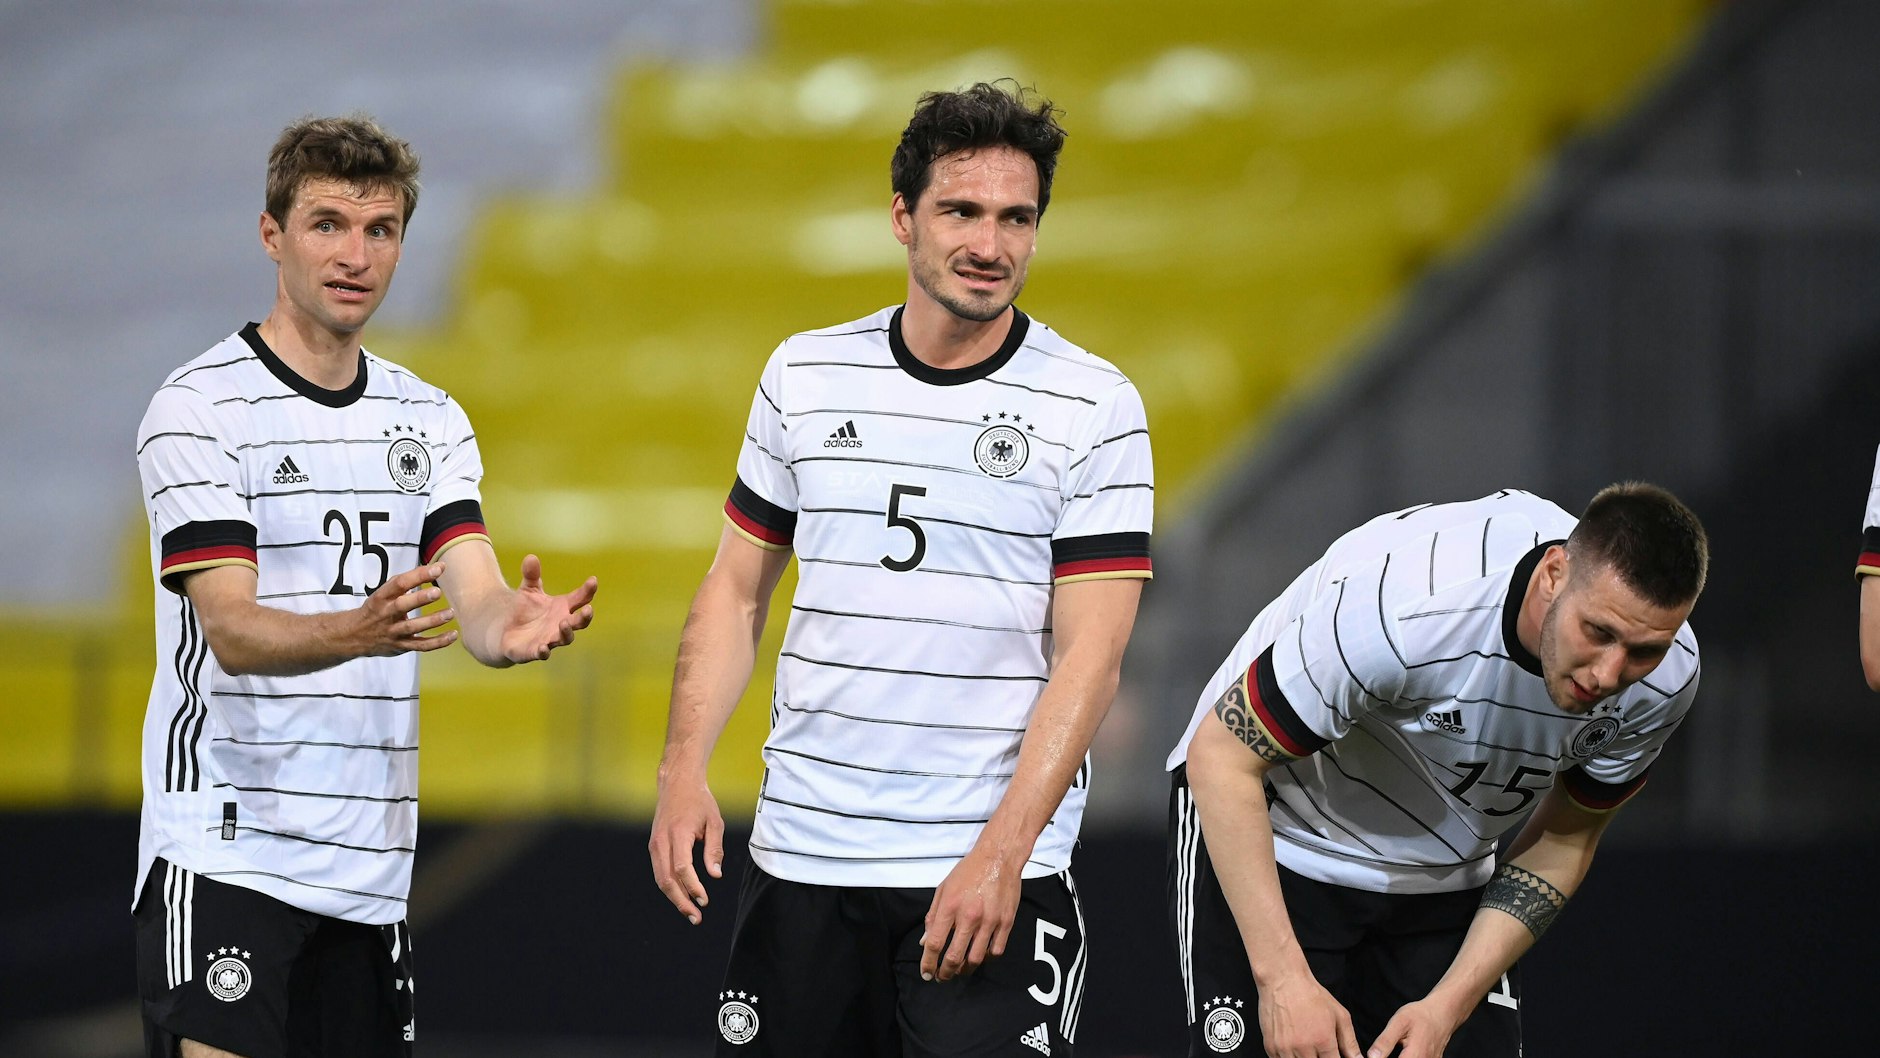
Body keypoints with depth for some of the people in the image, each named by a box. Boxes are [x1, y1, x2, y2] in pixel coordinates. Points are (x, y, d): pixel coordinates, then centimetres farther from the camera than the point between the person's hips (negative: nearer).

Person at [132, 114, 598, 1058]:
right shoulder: (199, 407, -7)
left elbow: (476, 598, -2)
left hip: (369, 865, 6)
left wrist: (514, 626, -27)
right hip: (224, 851, -6)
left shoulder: (430, 420, 12)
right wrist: (358, 632, -37)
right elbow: (232, 628, -17)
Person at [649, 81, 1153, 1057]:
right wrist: (683, 770, 0)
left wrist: (1003, 851, -17)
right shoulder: (804, 374, 7)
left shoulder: (1094, 407, -3)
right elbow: (737, 588, 14)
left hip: (995, 873, -3)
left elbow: (1090, 653, -8)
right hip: (801, 855, 3)